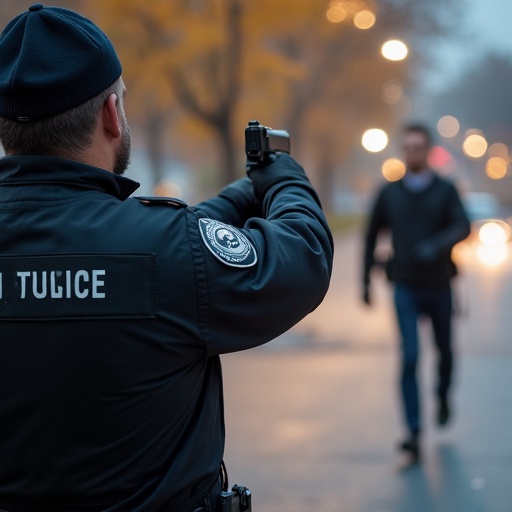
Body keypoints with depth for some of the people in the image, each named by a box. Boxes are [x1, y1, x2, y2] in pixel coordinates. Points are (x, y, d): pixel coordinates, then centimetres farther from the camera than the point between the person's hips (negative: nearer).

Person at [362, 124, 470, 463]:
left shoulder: (446, 190, 0)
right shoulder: (389, 193, 3)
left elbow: (463, 227, -13)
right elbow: (372, 234, 12)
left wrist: (436, 245, -33)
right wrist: (366, 280, 12)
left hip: (439, 285, 1)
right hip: (405, 288, -1)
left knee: (445, 351, 16)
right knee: (410, 358, -12)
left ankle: (443, 396, 49)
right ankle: (414, 435, -14)